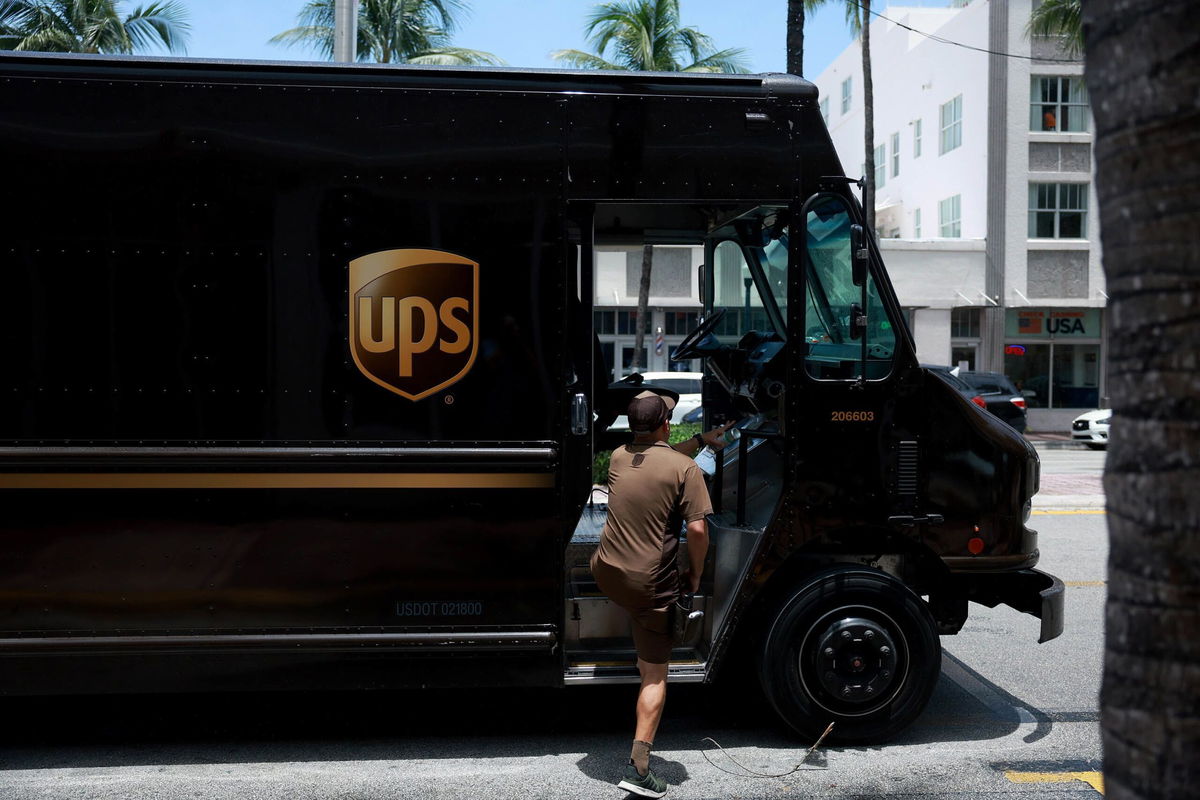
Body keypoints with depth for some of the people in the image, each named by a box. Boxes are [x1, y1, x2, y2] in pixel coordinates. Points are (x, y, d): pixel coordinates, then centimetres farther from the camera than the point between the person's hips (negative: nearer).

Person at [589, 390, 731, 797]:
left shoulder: (619, 457, 4)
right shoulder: (685, 468, -12)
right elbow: (697, 530, -16)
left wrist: (701, 440, 32)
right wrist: (695, 574, 1)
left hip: (605, 573, 5)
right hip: (650, 587, -4)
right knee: (655, 676, 6)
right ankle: (638, 767, 1)